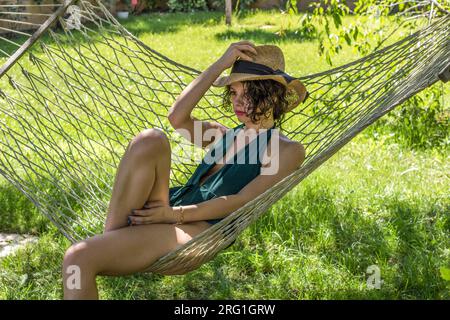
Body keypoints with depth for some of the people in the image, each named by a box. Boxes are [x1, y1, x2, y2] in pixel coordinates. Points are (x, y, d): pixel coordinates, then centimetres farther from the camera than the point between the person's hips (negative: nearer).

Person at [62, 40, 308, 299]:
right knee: (150, 140, -24)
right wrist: (220, 65, 3)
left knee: (79, 257, -27)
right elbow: (177, 118, 5)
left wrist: (175, 214, -15)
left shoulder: (286, 150, 5)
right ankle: (110, 238, -19)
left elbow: (243, 201, -8)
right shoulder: (224, 134, 25)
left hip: (199, 229, -7)